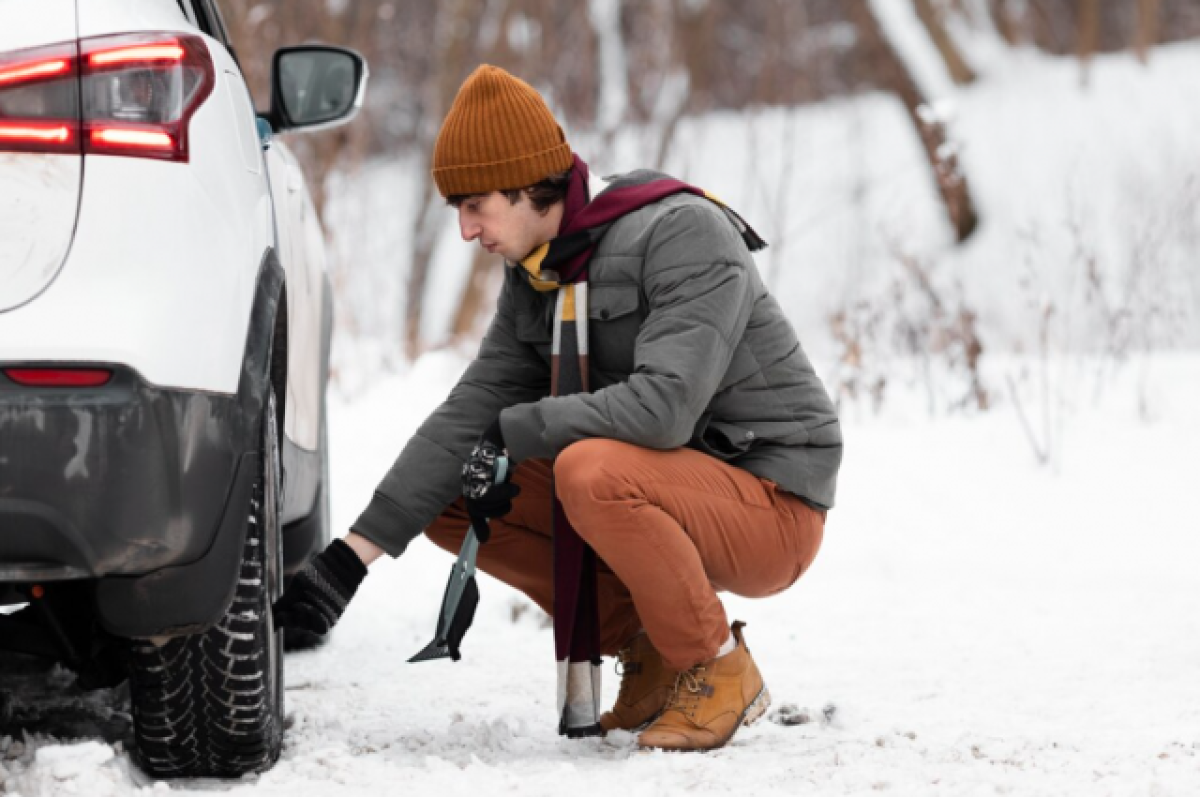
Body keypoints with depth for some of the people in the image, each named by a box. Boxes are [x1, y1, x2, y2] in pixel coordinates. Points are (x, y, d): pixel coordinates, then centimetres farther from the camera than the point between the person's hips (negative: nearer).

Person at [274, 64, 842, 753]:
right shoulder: (536, 275, 6)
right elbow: (470, 414, 1)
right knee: (447, 497, -1)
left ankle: (720, 669, -13)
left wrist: (512, 434, -20)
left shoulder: (686, 235, -20)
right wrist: (353, 554, -7)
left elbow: (663, 406, -32)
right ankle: (649, 649, 6)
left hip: (773, 507, -8)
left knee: (593, 470, -35)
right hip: (670, 495, 8)